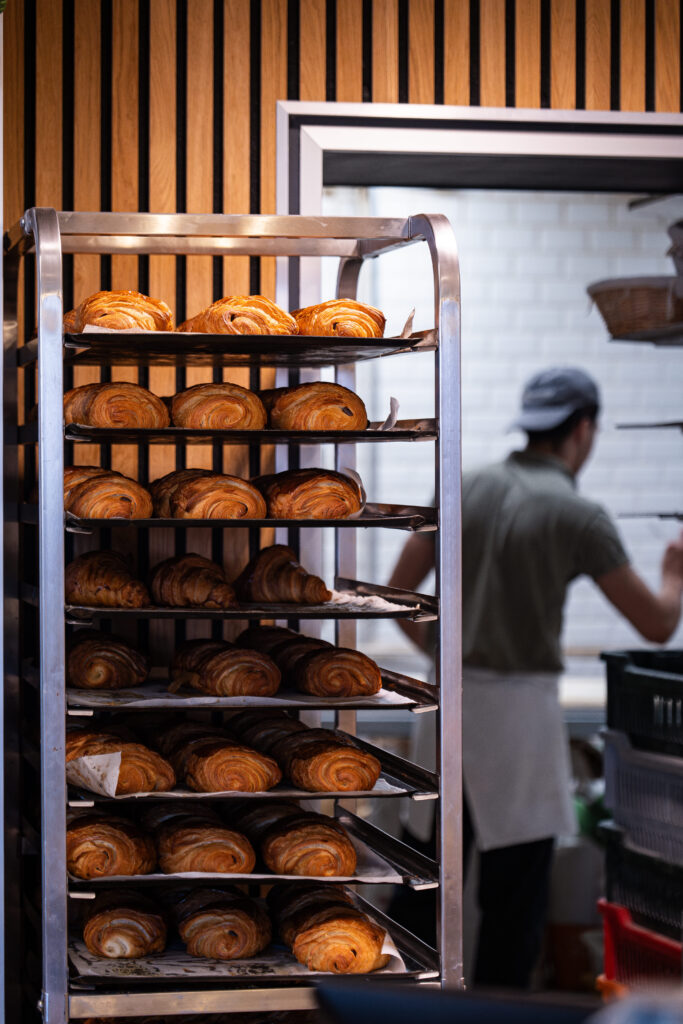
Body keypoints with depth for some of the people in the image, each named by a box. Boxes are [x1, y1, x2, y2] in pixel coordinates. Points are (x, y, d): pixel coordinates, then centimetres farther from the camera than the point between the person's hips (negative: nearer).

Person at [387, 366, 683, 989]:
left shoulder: (466, 488, 6)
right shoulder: (577, 515, -9)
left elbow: (398, 595, 9)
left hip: (448, 698, 6)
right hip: (518, 704, -6)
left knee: (432, 855, 17)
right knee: (515, 883, 4)